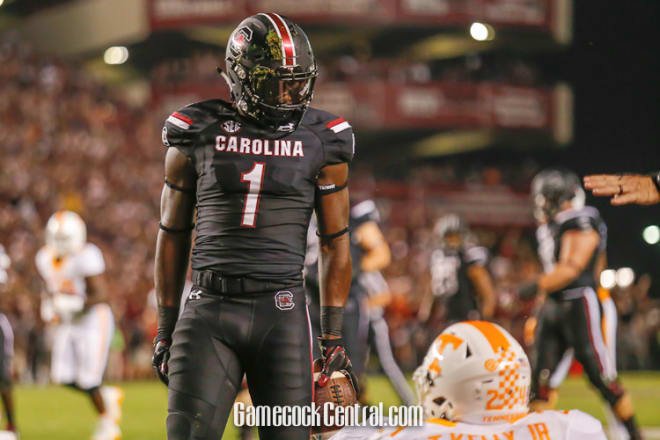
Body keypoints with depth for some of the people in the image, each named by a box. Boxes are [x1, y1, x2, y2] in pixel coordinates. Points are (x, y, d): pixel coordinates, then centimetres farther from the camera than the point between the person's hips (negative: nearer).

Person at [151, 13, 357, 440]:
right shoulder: (198, 133, 4)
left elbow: (335, 244, 7)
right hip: (210, 309, 0)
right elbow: (173, 235, 11)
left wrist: (334, 337, 3)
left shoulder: (320, 141, 4)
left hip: (282, 312, 0)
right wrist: (166, 329, 11)